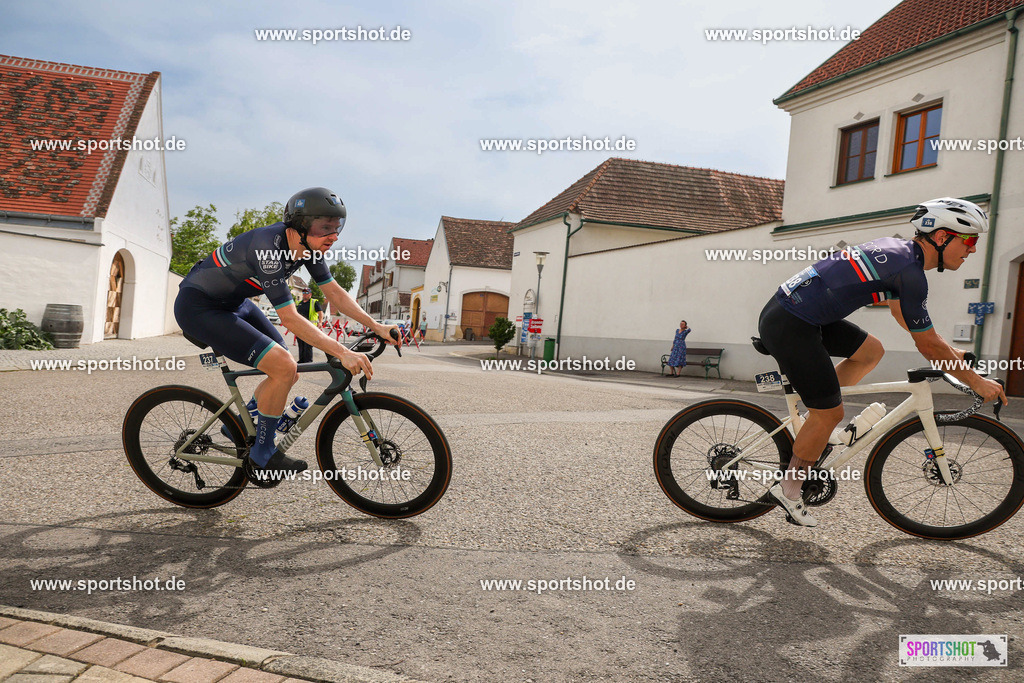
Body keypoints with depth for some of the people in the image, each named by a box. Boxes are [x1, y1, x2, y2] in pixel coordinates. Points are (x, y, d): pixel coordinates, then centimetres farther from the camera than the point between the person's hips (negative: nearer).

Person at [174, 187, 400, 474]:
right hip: (197, 308, -9)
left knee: (289, 374, 6)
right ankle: (262, 452, -4)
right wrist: (342, 353, -36)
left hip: (232, 303, 9)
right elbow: (290, 319, -33)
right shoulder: (269, 249, -34)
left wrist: (376, 326, -10)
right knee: (283, 366, -22)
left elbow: (334, 292, -1)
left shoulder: (306, 244, -8)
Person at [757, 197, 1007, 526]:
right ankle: (789, 490, 14)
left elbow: (900, 311, 31)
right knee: (830, 414, 0)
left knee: (871, 351, 20)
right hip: (789, 326, -10)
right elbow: (926, 345, -6)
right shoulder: (909, 271, -14)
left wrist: (950, 350, 36)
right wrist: (977, 382, 7)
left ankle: (817, 417, 23)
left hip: (793, 311, 10)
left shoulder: (897, 249, 14)